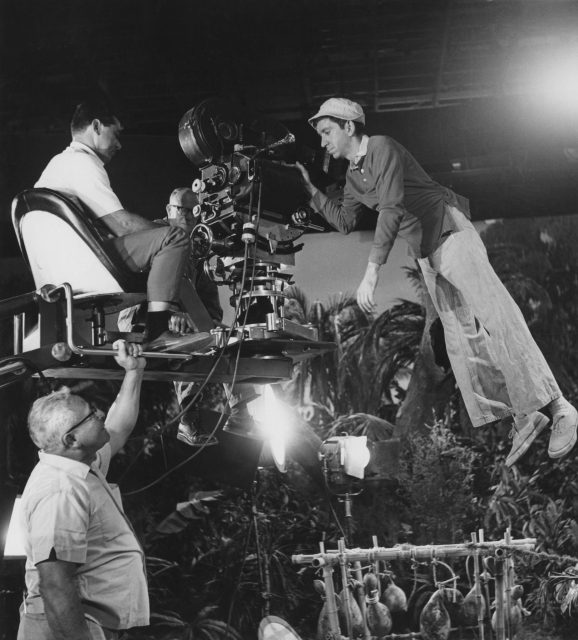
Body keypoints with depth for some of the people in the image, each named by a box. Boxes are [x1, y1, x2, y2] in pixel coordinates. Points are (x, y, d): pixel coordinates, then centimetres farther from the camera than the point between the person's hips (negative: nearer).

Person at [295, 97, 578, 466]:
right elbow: (345, 222, 15)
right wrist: (311, 189, 8)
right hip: (426, 256, 8)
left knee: (494, 317, -19)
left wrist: (372, 272, -32)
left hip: (451, 233, -8)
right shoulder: (353, 176, 14)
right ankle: (523, 416, -7)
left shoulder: (382, 149, -13)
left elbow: (391, 209, -25)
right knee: (460, 339, -3)